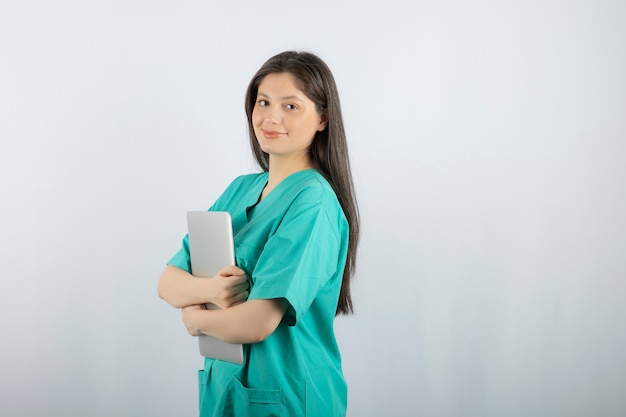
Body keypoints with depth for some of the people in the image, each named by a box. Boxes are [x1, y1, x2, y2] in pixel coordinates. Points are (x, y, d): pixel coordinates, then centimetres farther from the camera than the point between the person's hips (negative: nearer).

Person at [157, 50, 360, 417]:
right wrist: (206, 290, -20)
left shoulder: (312, 202, -19)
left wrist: (196, 318, -8)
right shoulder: (240, 190, 4)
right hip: (222, 385, 7)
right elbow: (168, 282, 1)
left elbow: (256, 323, -27)